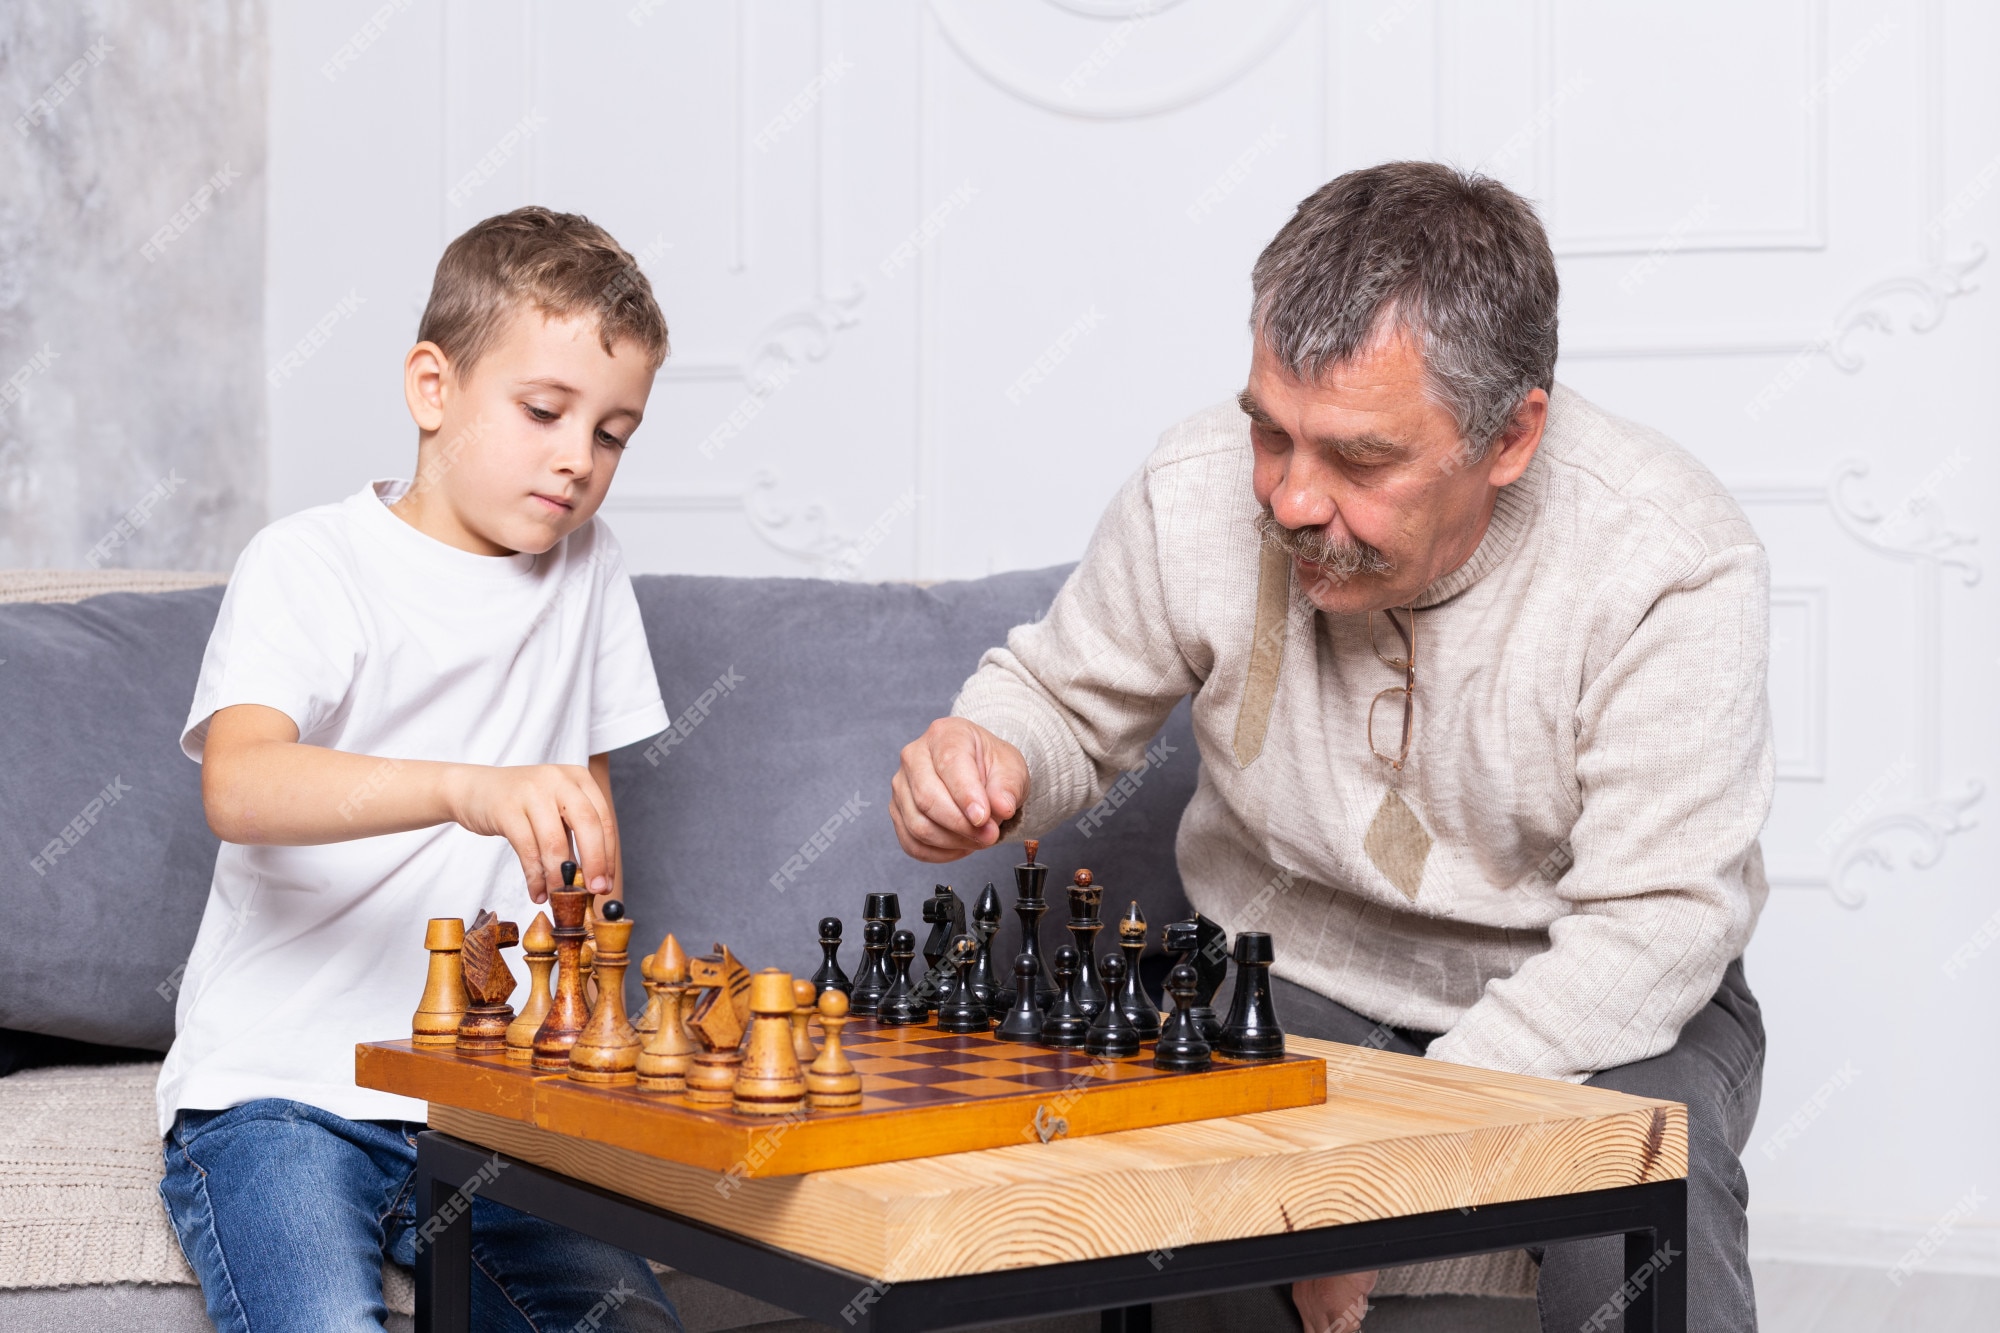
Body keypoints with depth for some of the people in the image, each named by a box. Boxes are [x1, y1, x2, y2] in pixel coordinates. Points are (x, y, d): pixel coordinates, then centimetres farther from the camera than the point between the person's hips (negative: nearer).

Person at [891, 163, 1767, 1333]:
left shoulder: (1672, 565, -23)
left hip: (1598, 1014, -1)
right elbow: (1064, 697, 5)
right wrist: (989, 757, -21)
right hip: (1290, 979, 2)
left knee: (1645, 1237, -33)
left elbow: (1649, 932, -23)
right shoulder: (1195, 497, -14)